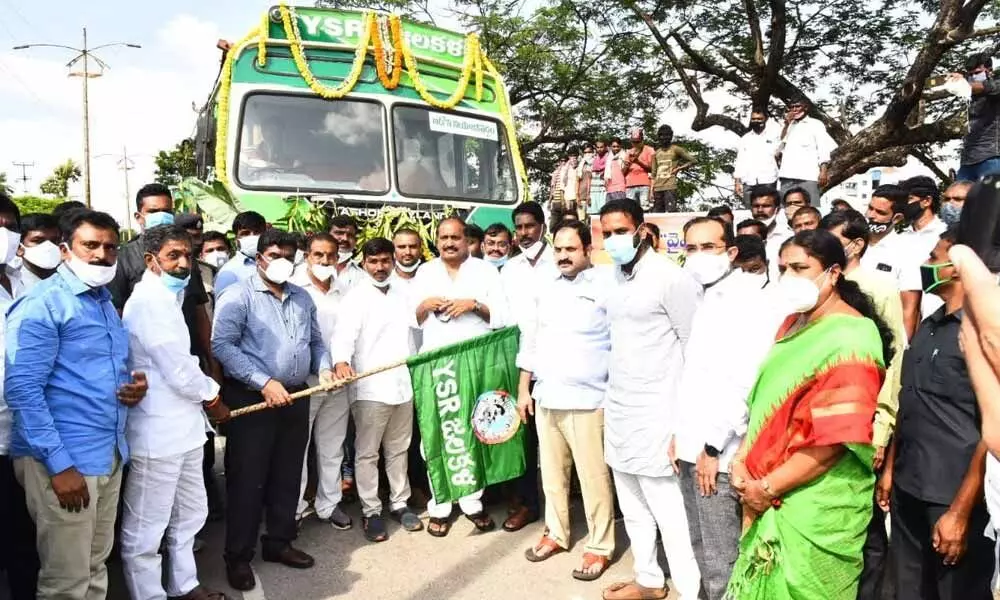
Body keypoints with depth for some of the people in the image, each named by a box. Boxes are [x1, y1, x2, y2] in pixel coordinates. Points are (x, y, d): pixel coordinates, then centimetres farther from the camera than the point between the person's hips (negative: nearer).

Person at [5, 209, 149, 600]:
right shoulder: (41, 305, -12)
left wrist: (135, 385, 0)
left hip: (110, 455, 8)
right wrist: (60, 463, -21)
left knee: (95, 567, 19)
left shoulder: (107, 304, 14)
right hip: (64, 459, -8)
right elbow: (22, 390, -18)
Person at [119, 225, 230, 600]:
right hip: (157, 433, -11)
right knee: (146, 528, 5)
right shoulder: (148, 303, -18)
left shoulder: (167, 299, 14)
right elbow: (179, 371, -20)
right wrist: (214, 399, -3)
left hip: (182, 427, 11)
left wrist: (205, 392, 4)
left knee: (190, 513, 22)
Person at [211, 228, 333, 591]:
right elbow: (223, 345, -17)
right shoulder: (239, 296, -7)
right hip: (251, 399, -6)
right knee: (247, 480, 3)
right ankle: (238, 556, 17)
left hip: (296, 398, 6)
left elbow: (316, 341, 18)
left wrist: (324, 368, -2)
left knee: (287, 476, 14)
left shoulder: (302, 298, 13)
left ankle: (279, 542, 30)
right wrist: (264, 382, -21)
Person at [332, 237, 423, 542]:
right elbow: (344, 333, -21)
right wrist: (341, 361, -41)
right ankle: (371, 511, 16)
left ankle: (400, 503, 28)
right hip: (370, 387, -5)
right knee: (367, 453, 4)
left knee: (398, 449, 16)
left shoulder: (402, 295, 12)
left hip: (403, 384, 5)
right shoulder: (356, 297, -6)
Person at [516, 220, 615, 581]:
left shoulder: (607, 286, -7)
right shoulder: (543, 287, 8)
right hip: (546, 398, 5)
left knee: (593, 477, 3)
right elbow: (530, 340, 13)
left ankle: (600, 546, 20)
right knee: (552, 473, 17)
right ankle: (556, 534, 34)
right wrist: (524, 389, 11)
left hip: (588, 399, -5)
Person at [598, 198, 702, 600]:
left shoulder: (670, 277, -13)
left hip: (656, 412, -8)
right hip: (618, 409, 8)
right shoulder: (613, 277, 9)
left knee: (669, 512, -1)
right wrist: (613, 388, 16)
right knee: (633, 507, 19)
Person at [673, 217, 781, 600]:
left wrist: (713, 445, -18)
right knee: (702, 552, 19)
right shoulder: (707, 298, 15)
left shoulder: (751, 299, -13)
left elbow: (745, 378, -21)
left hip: (718, 451, -8)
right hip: (692, 448, 8)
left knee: (722, 562, 1)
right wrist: (680, 432, 15)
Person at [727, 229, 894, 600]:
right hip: (767, 493, 7)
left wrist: (768, 486, -15)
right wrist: (742, 461, 0)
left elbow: (834, 438, -21)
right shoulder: (793, 323, 8)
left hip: (818, 501, -7)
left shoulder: (850, 339, -17)